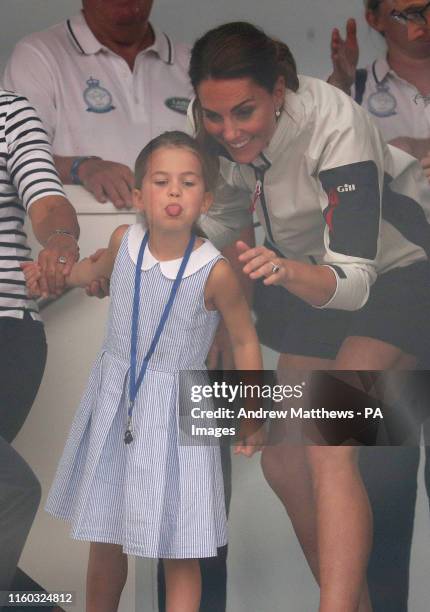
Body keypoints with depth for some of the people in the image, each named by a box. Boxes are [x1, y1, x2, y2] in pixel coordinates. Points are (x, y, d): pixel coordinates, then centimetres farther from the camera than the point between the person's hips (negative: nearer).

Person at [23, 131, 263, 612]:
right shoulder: (125, 241, -6)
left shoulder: (215, 272, -19)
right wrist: (54, 275, 14)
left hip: (175, 409, -4)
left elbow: (244, 341, -6)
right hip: (113, 401, 5)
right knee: (104, 539, 18)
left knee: (180, 554, 1)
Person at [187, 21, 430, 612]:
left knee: (329, 447, -25)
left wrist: (287, 272, -56)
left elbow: (355, 277, -36)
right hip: (309, 276, 7)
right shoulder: (211, 127, -16)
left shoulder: (335, 125, -34)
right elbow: (220, 221, 1)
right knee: (282, 457, 3)